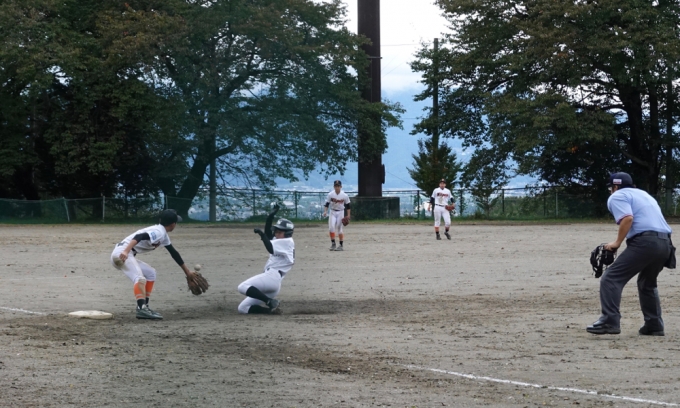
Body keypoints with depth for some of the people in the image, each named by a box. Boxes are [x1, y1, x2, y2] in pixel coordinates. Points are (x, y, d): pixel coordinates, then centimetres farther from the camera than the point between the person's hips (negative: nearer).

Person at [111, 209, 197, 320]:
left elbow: (174, 253, 30)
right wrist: (126, 251, -42)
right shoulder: (158, 232, -12)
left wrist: (187, 271, 37)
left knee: (150, 273, 21)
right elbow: (139, 237, -29)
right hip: (121, 253, -11)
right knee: (140, 277, -29)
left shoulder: (163, 235, 20)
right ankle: (142, 308, -46)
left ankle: (144, 306, 15)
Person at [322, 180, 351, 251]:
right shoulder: (330, 194, -5)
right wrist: (325, 211, -18)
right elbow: (327, 204, -2)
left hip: (340, 212, -1)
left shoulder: (344, 196, -6)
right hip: (332, 212, 1)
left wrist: (348, 215, -3)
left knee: (339, 228, 0)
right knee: (331, 227, -13)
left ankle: (341, 245, 8)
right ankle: (333, 244, -2)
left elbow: (348, 206, 2)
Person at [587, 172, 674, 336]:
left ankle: (610, 321, -20)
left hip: (645, 241, -8)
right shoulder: (644, 194, 33)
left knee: (612, 278, -7)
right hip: (665, 243, 8)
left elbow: (627, 218, -11)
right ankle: (654, 325, 23)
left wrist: (617, 242, -6)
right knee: (647, 282, 28)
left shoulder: (617, 196, 8)